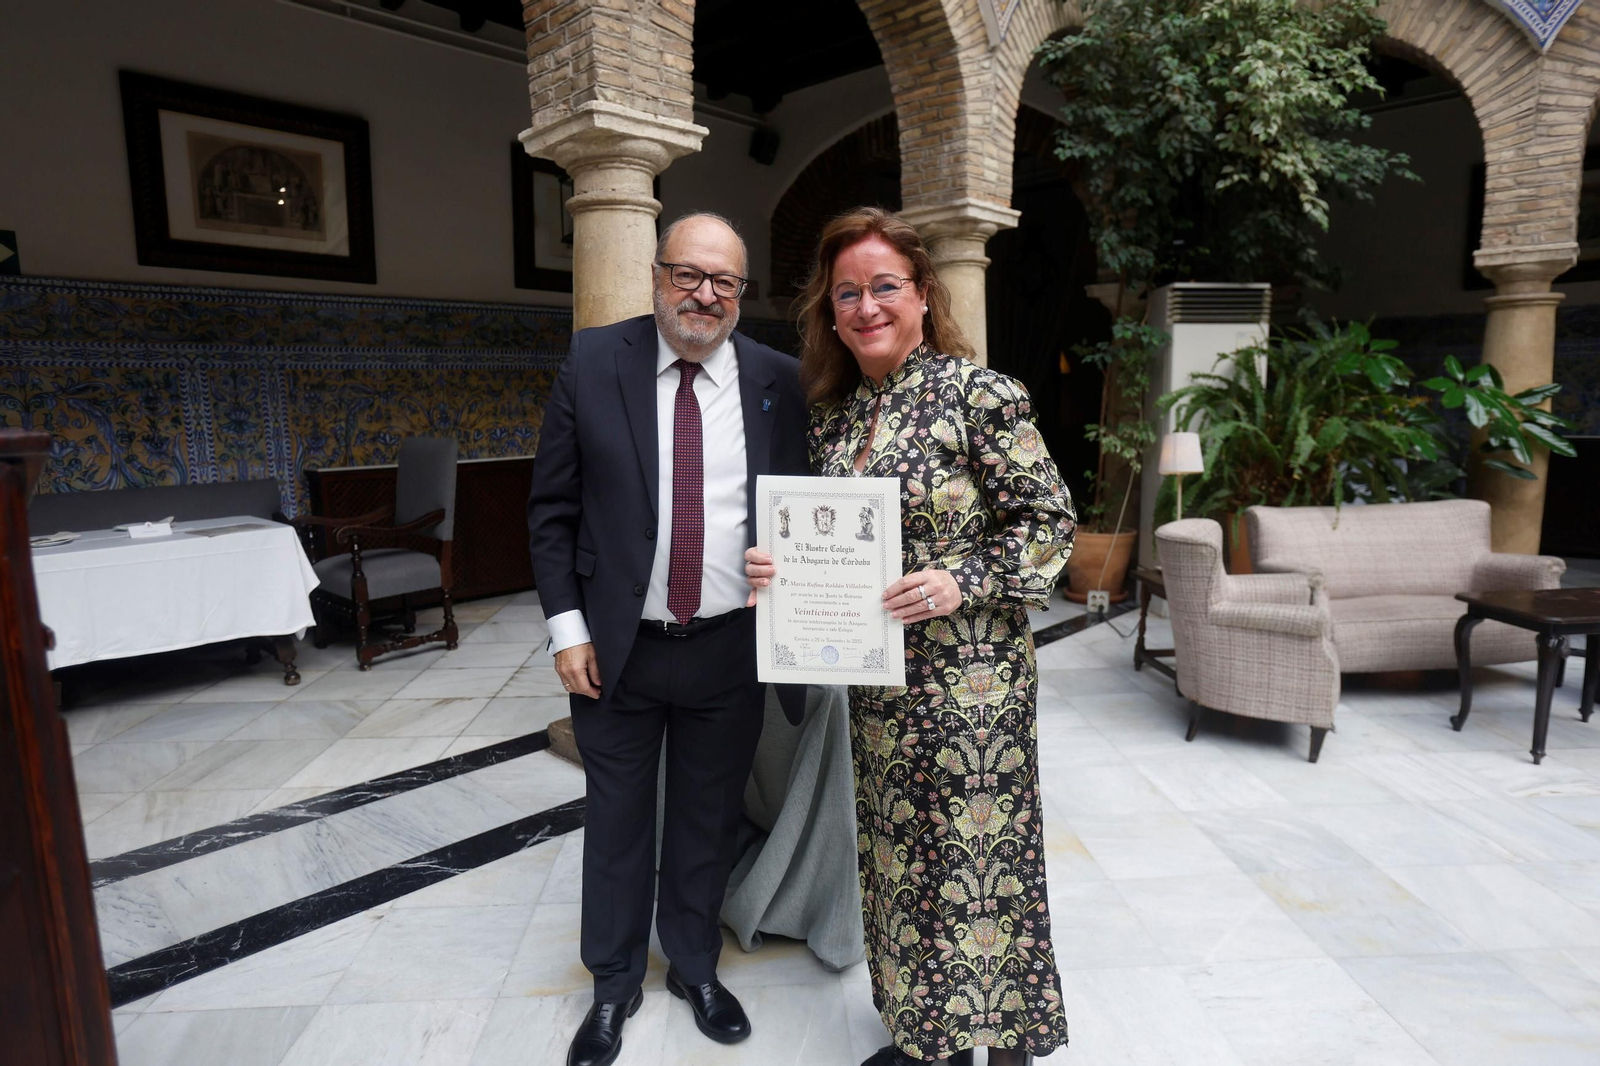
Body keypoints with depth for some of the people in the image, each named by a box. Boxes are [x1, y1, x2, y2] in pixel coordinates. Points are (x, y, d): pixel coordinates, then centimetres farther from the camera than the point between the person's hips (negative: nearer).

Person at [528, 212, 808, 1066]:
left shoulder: (777, 380, -2)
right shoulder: (592, 364, -4)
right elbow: (552, 508, -1)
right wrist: (567, 626, -6)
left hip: (730, 647, 1)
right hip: (616, 645, 0)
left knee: (710, 820, 17)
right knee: (617, 819, 16)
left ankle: (696, 967, 42)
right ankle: (614, 984, 39)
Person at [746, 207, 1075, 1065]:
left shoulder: (978, 394, -11)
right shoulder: (831, 415, 7)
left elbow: (1049, 520, -9)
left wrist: (963, 582, -22)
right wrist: (780, 565, -5)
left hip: (969, 678, -6)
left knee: (973, 858, 6)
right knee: (897, 856, 17)